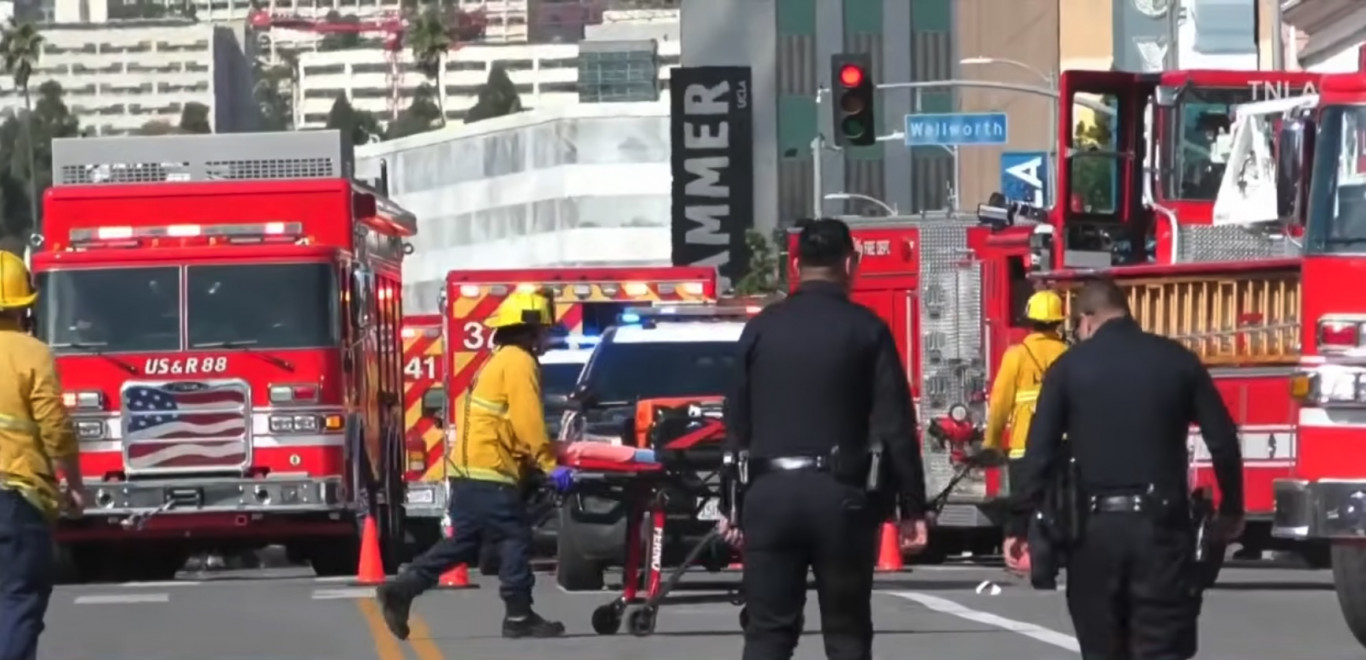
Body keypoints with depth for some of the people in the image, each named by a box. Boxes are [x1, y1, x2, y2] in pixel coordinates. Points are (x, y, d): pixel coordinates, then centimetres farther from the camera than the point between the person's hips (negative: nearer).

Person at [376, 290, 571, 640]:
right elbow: (528, 422, -19)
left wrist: (541, 460, 20)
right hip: (490, 471, -10)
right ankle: (519, 616, -4)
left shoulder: (501, 360, 23)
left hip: (470, 468, 10)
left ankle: (400, 590, 6)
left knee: (463, 543, 11)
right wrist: (550, 465, -19)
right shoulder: (519, 362, -9)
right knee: (516, 538, -5)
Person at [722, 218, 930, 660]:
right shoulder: (866, 329, -2)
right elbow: (896, 426, -5)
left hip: (770, 492, 2)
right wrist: (912, 508, -2)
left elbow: (737, 422, 10)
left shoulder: (761, 328, 7)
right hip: (840, 495, -2)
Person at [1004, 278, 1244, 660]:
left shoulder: (1069, 367, 2)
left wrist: (1019, 527, 1)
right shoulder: (1177, 361, 4)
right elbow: (1223, 441, 5)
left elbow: (1039, 453, -3)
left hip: (1096, 527, 0)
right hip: (1161, 526, 0)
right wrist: (1231, 510, 18)